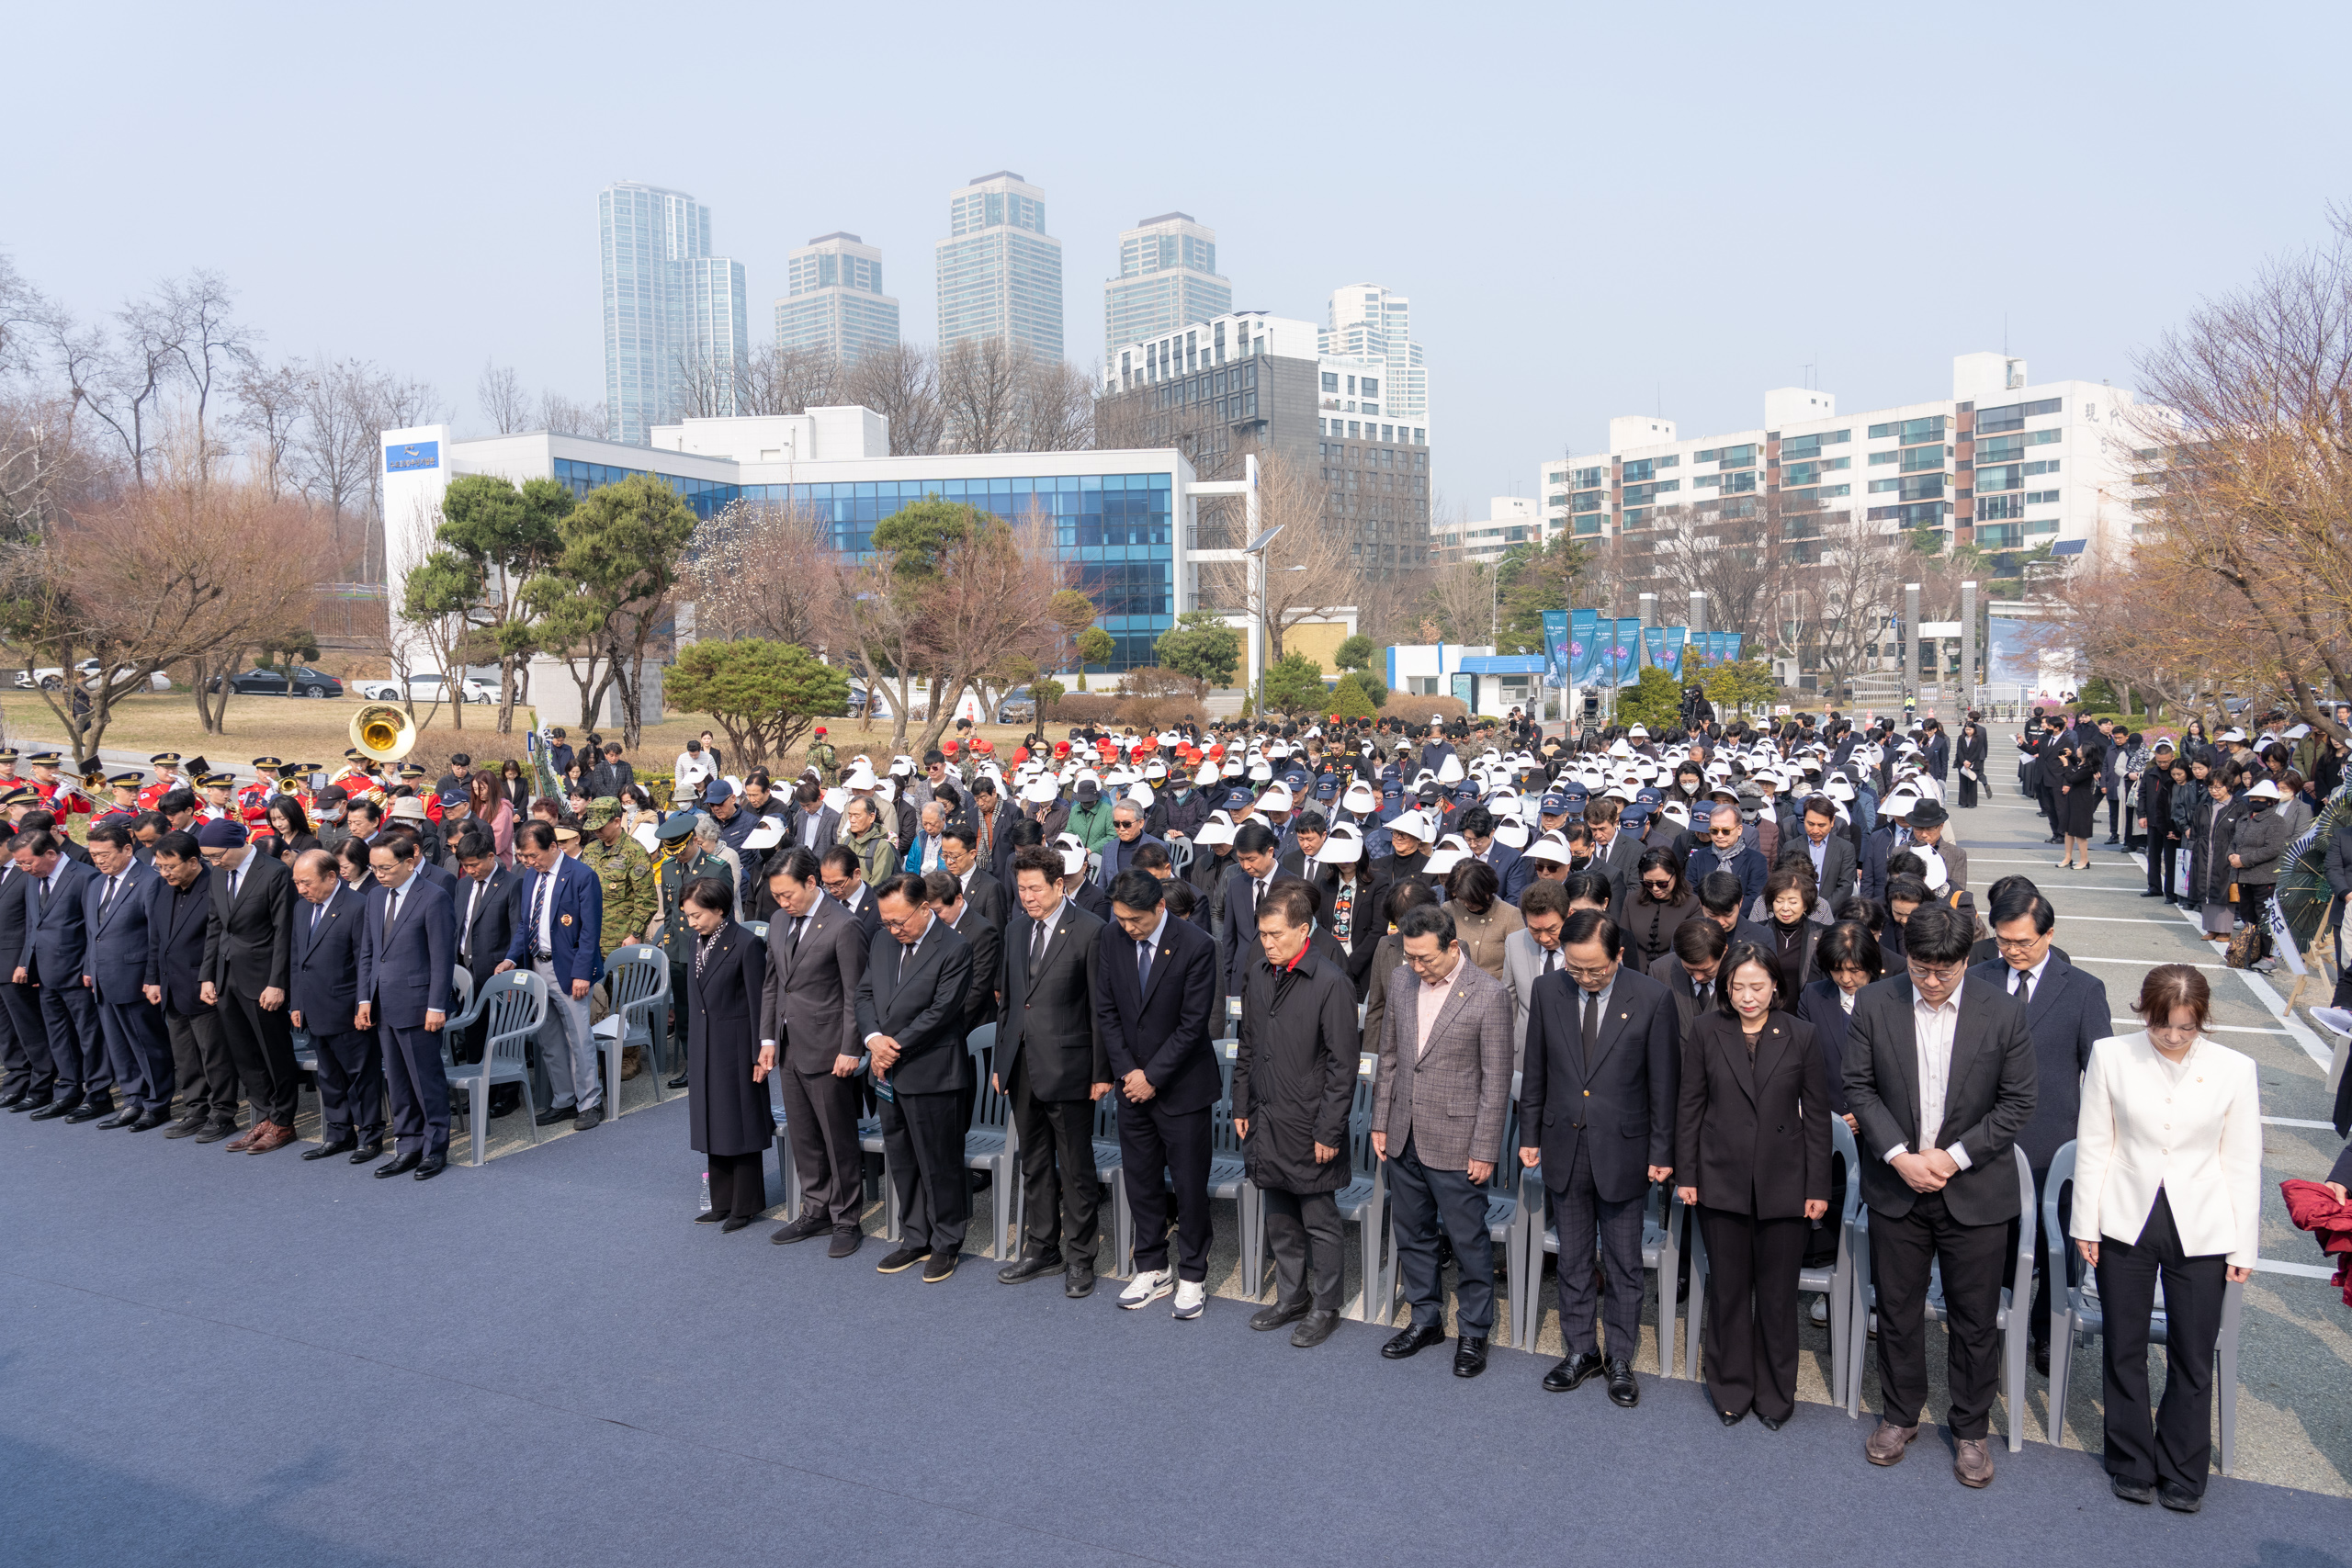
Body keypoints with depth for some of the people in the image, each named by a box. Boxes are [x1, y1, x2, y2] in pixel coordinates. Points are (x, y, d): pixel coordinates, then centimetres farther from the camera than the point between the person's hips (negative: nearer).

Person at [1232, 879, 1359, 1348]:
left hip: (1309, 1128, -6)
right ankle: (1291, 1297, 34)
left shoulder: (1331, 983, -16)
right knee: (1279, 1220, 18)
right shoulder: (1258, 974, 4)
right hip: (1266, 1122, 6)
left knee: (1319, 1222, 7)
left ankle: (1324, 1307, 23)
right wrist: (1242, 1107, 13)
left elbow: (1342, 1066, -14)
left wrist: (1329, 1131, -14)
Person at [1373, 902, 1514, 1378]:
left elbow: (1496, 1080, -12)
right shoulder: (1401, 980, 2)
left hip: (1456, 1143, -5)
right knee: (1413, 1233, 17)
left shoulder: (1490, 994, -14)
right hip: (1403, 1138, 6)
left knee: (1469, 1241, 6)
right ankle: (1425, 1319, 34)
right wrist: (1380, 1122, 10)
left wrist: (1484, 1150, -12)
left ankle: (1473, 1331, 24)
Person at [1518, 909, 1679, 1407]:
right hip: (1564, 1147, 3)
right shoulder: (1548, 991, -4)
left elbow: (1663, 1082, -6)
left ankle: (1620, 1360, 27)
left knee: (1624, 1265, 11)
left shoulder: (1652, 999, -13)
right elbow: (1535, 1071, 5)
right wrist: (1530, 1135, 6)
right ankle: (1580, 1350, 31)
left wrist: (1661, 1153, -3)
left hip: (1622, 1152, -2)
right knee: (1572, 1258, 15)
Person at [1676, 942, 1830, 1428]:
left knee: (1778, 1293, 8)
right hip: (1722, 1182, 0)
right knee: (1728, 1289, 10)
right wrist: (1686, 1174, 1)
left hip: (1784, 1185, 0)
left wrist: (1818, 1186, -1)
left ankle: (1774, 1393, 25)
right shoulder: (1705, 1032, -2)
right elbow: (1690, 1108, 2)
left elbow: (1817, 1115, 0)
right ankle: (1731, 1387, 27)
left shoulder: (1800, 1036, -3)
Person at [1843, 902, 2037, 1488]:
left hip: (1975, 1192, -1)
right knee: (1897, 1310, 14)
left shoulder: (2003, 1014, -9)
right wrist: (1898, 1155, -13)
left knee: (1975, 1319, 10)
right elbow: (1859, 1087, -2)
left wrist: (1954, 1156, -13)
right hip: (1895, 1187, 1)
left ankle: (1970, 1429, 30)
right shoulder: (1874, 1005, -6)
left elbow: (2017, 1103, -5)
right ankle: (1900, 1415, 33)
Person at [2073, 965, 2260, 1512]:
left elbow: (2242, 1164, 1)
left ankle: (2183, 1473, 26)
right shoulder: (2111, 1056, -5)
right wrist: (2086, 1223, 0)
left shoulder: (2234, 1070, -5)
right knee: (2124, 1349, 11)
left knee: (2194, 1358, 8)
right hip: (2125, 1222, 0)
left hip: (2200, 1231, 0)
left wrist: (2243, 1246, 1)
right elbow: (2093, 1145, 0)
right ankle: (2133, 1464, 29)